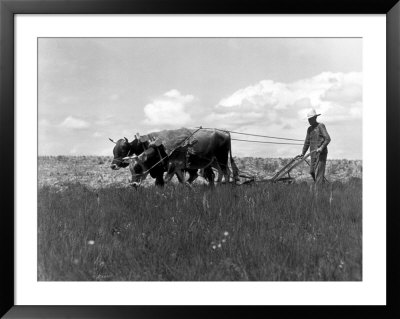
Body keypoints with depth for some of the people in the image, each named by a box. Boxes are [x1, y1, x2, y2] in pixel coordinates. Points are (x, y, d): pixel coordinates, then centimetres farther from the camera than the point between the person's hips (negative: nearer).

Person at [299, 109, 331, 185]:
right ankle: (321, 184, 21)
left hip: (321, 153, -7)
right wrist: (303, 153, 19)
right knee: (312, 171, 7)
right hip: (313, 153, 8)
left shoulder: (320, 126, -5)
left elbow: (328, 139, -12)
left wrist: (321, 147, -24)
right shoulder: (309, 129, 16)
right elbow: (307, 142, 23)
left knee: (319, 171, -10)